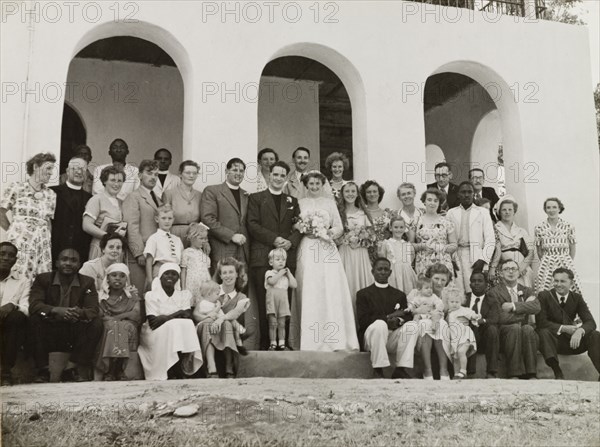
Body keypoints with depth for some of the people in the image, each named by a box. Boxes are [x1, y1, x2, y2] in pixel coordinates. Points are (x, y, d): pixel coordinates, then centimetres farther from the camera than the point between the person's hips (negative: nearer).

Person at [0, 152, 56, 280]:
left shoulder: (51, 195, 12)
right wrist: (11, 231, 5)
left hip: (43, 245, 4)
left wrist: (48, 237, 6)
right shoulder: (16, 188, 0)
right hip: (19, 243, -4)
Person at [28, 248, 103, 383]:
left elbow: (93, 310, -11)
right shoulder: (42, 279, 0)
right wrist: (56, 310, -35)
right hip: (48, 334, -1)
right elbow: (34, 305, -15)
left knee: (96, 323, -24)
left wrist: (80, 313, -36)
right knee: (35, 319, -28)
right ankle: (43, 370, -19)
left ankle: (71, 369, -18)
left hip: (75, 336, 1)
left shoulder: (87, 282, 2)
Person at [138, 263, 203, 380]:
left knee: (187, 325, -29)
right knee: (172, 328, -33)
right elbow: (152, 322, -9)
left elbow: (187, 315, -5)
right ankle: (176, 373, -33)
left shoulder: (184, 294, 14)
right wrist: (177, 315, -16)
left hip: (181, 330, 3)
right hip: (156, 334, -2)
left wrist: (167, 317, -19)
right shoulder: (151, 295, 4)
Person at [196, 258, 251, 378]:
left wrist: (221, 318, -29)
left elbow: (236, 312, -10)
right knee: (207, 322, -31)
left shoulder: (241, 298, 13)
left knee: (226, 324, -31)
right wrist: (209, 316, -15)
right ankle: (212, 370, -46)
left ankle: (229, 371, -32)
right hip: (206, 332, 0)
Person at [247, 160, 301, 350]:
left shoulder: (292, 201, 21)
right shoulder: (256, 198, 11)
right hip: (262, 256, -2)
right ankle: (265, 342, -1)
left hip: (287, 256, 3)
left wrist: (291, 241, -7)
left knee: (285, 302, -2)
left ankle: (284, 341, 3)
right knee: (264, 304, -5)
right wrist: (274, 239, -10)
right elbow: (253, 225, 0)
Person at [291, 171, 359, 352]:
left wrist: (328, 232, -8)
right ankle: (310, 340, -3)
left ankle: (335, 340, -5)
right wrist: (304, 230, -9)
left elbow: (339, 227, 11)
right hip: (307, 250, 0)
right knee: (309, 291, -6)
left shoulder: (330, 202, 14)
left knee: (331, 290, -7)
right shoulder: (300, 203, 12)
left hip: (327, 249, 1)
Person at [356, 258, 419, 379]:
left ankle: (400, 370, -22)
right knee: (380, 324, -35)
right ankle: (378, 371, -27)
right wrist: (388, 318, -12)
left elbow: (408, 317, 7)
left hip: (393, 338, 3)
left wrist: (398, 320, -17)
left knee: (413, 325, -22)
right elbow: (363, 320, -5)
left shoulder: (399, 295, 20)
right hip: (371, 336, -3)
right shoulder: (363, 294, 9)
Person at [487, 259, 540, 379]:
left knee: (528, 328, -29)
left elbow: (536, 307, -4)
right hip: (503, 332, -3)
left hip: (524, 331, 3)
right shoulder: (494, 292, 4)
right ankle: (515, 373, -33)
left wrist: (513, 306, -11)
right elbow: (498, 317, -11)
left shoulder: (527, 291, 18)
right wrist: (524, 308, -4)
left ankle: (531, 374, -30)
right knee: (515, 327, -33)